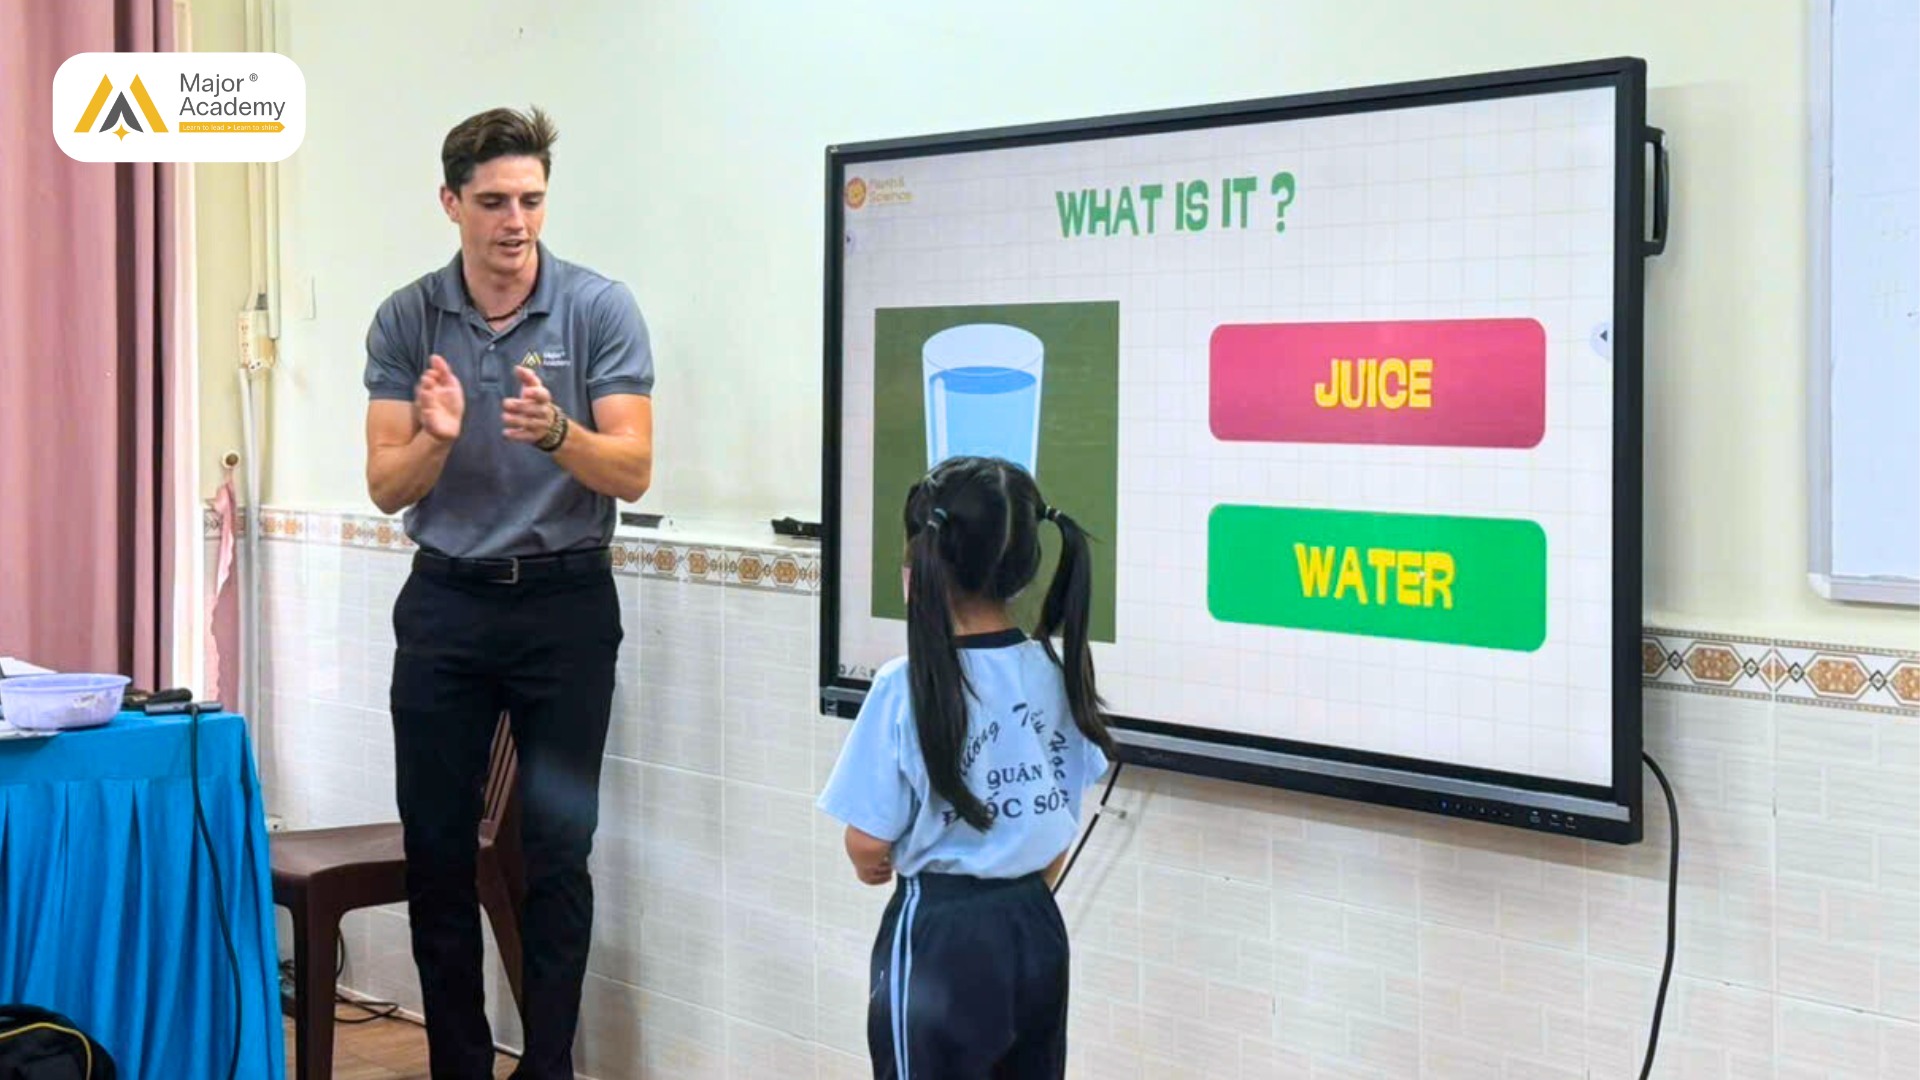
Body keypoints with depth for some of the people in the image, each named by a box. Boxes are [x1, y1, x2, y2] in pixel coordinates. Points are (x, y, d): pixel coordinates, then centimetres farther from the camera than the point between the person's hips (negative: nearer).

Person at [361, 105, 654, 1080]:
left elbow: (631, 472, -12)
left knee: (557, 850, 2)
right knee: (436, 847, 5)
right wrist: (435, 438, -24)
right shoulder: (404, 321, 0)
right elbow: (387, 488, -3)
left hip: (566, 602, -2)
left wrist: (555, 433, -31)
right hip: (444, 602, 2)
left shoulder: (600, 309, -7)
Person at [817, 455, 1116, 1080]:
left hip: (941, 934, -5)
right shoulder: (1057, 670, -1)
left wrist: (875, 868, 9)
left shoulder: (909, 685, -18)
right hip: (1036, 929, 5)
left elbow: (869, 846, -13)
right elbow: (1063, 822, 8)